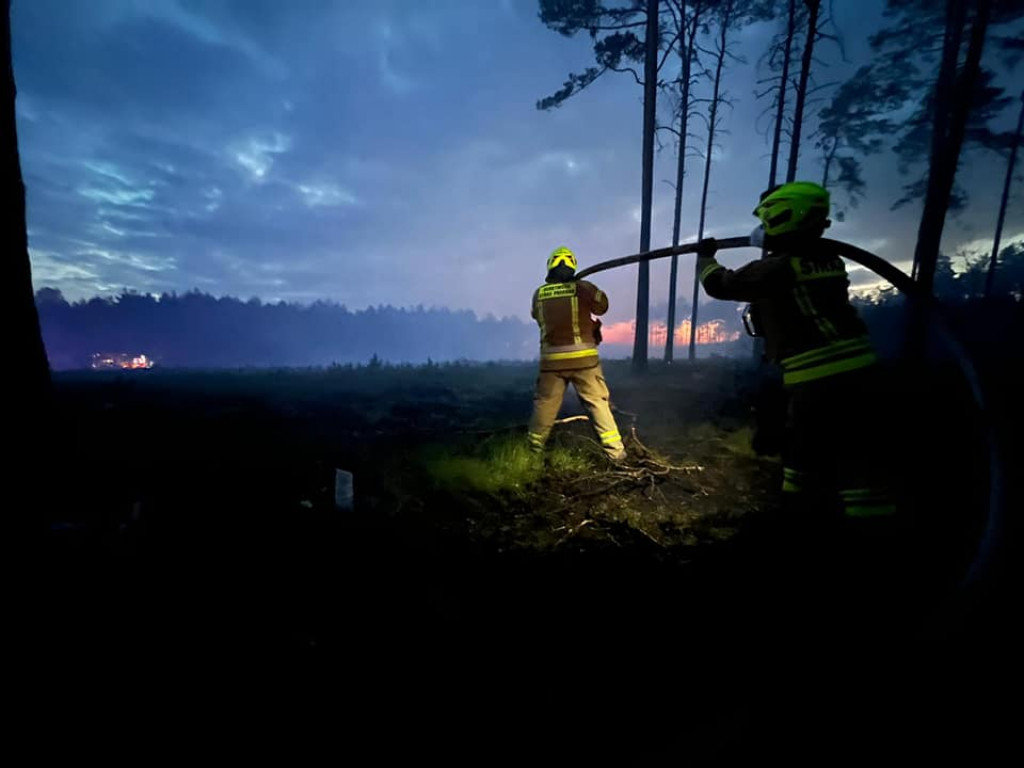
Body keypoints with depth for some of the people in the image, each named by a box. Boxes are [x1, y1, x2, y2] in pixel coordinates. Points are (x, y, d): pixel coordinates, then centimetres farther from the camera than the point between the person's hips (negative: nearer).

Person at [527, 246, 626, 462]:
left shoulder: (539, 294, 4)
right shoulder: (582, 288, -4)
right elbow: (603, 306, 12)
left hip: (552, 359, 2)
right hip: (582, 357, -2)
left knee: (544, 404, 14)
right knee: (597, 403, 5)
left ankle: (533, 450, 26)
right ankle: (615, 451, 6)